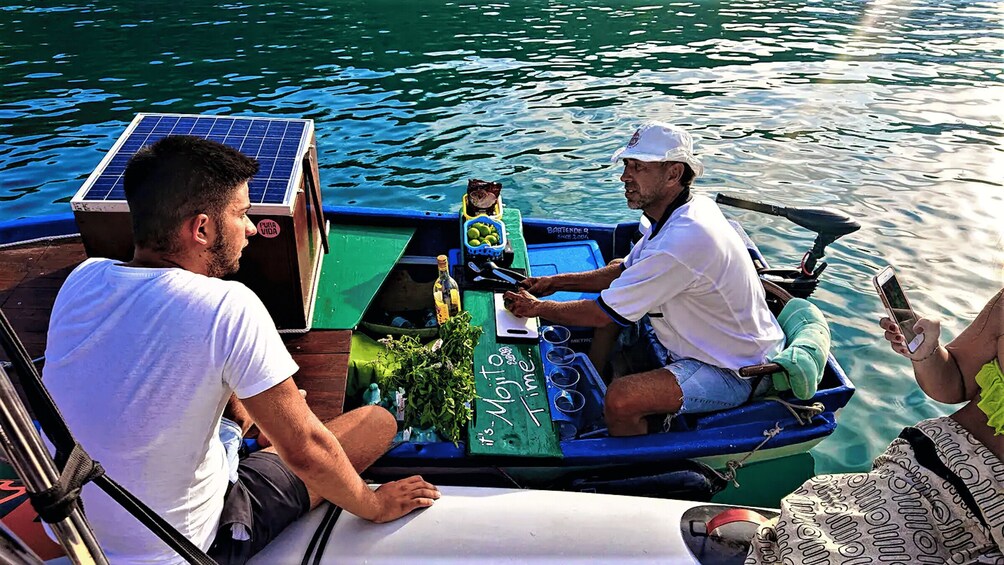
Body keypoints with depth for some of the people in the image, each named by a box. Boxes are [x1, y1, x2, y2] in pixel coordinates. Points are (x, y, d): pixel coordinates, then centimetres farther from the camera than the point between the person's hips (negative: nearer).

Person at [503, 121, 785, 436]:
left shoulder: (682, 240, -33)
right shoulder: (684, 212, -1)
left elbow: (602, 315, -25)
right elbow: (624, 270, 11)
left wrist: (537, 308, -10)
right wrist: (556, 283, 4)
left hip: (737, 373, -10)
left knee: (620, 399, -28)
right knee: (611, 296, 13)